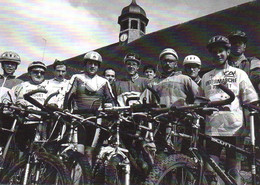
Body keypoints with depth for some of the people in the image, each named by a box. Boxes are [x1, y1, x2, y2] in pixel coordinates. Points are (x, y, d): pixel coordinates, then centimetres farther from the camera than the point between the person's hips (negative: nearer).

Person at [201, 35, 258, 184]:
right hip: (212, 129, 2)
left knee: (234, 172, 2)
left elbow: (252, 102, 4)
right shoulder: (206, 77, 16)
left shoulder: (239, 73, 10)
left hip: (235, 129, -2)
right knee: (210, 173, 0)